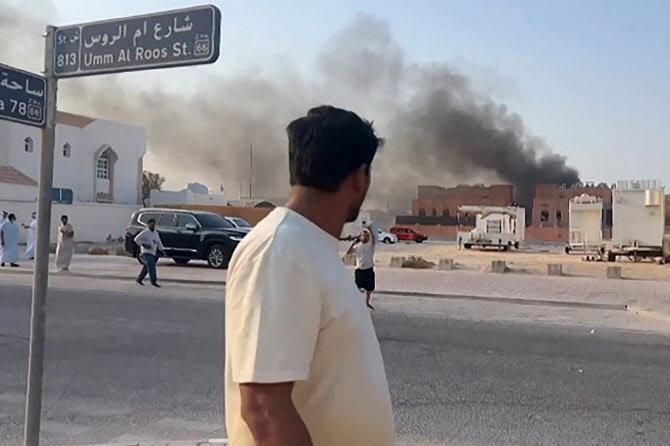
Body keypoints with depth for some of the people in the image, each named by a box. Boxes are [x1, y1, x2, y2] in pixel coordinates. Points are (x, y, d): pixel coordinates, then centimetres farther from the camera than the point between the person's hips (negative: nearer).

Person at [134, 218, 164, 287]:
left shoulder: (156, 233, 14)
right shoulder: (145, 232, -8)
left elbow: (159, 242, 21)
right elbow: (137, 239, -11)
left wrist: (162, 249, 11)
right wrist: (143, 245, -19)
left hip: (153, 253, 8)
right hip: (147, 253, -8)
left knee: (146, 267, 14)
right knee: (151, 267, -15)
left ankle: (139, 279, 28)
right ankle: (154, 282, -16)